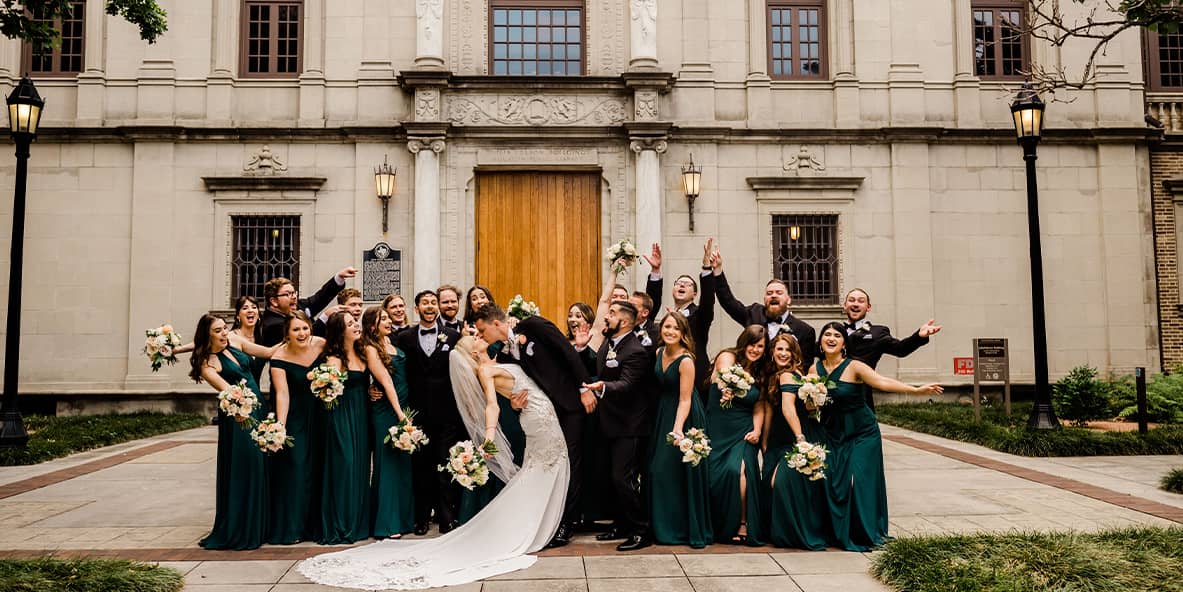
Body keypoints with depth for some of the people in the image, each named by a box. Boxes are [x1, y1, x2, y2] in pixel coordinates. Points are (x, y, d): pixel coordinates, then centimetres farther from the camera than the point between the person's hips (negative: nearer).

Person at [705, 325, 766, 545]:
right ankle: (722, 528, 8)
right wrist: (727, 389, -50)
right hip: (718, 432, -2)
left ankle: (743, 525, -9)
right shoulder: (727, 357, -3)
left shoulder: (759, 373, 12)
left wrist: (757, 430, -3)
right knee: (717, 475, -13)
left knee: (738, 469, -22)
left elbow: (758, 408, 16)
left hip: (744, 432, 2)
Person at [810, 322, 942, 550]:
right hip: (833, 435, 4)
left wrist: (916, 389, -36)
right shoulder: (815, 369, 2)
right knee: (833, 483, -2)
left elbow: (883, 382, -24)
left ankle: (864, 536, 6)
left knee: (859, 481, -8)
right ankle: (840, 534, 14)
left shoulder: (854, 367, -11)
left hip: (861, 434, -3)